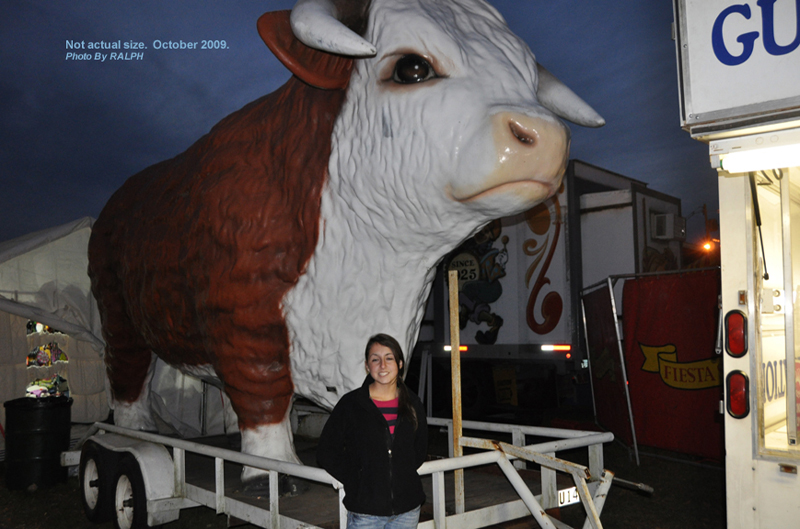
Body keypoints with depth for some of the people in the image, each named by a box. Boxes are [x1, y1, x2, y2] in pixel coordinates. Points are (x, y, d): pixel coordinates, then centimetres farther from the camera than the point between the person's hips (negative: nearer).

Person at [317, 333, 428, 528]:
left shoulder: (412, 404, 4)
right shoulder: (350, 404, -5)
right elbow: (326, 452, 0)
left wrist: (403, 474, 6)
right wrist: (355, 481, -4)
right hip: (365, 511, -3)